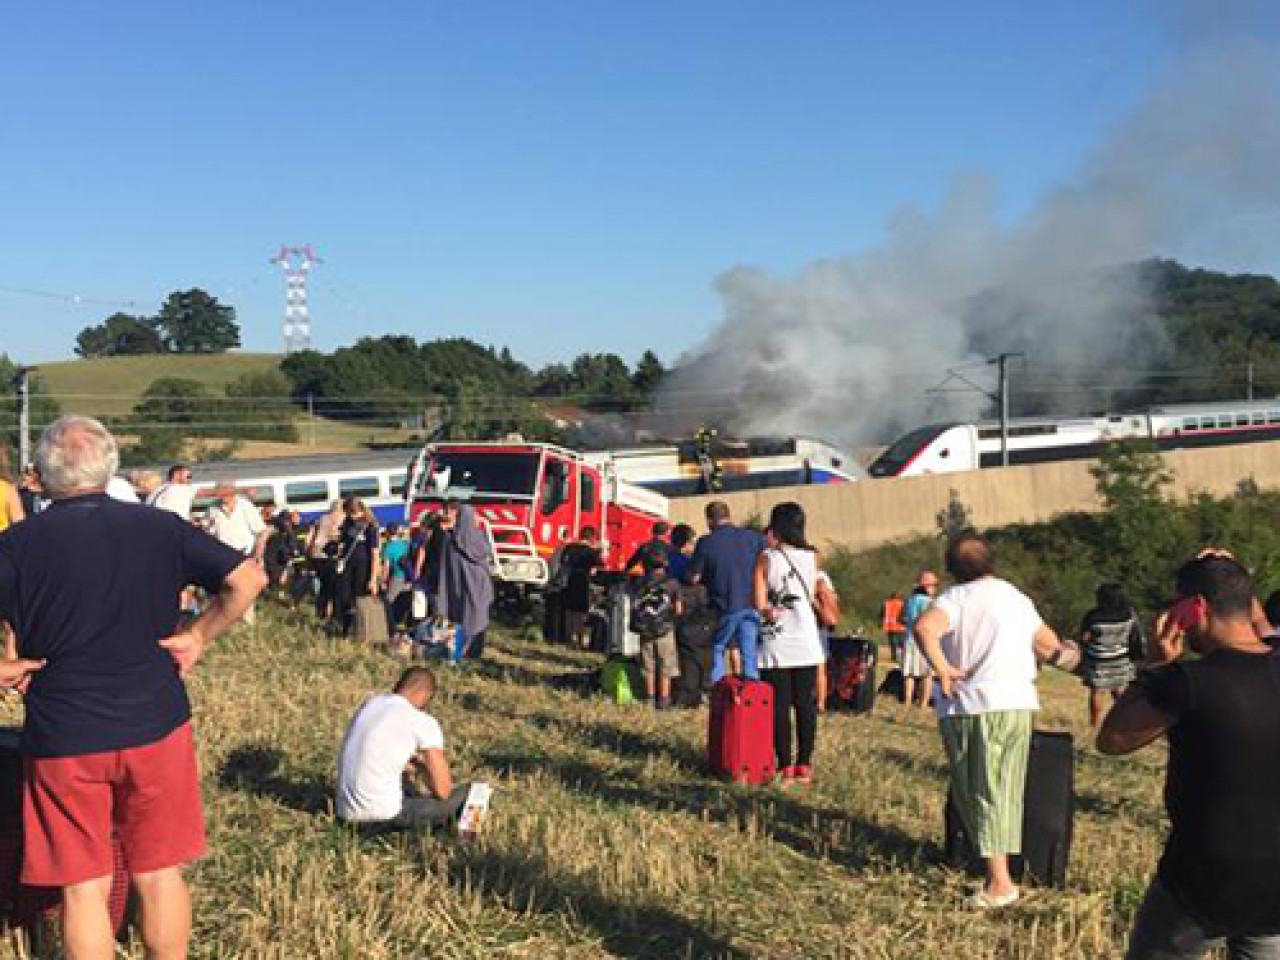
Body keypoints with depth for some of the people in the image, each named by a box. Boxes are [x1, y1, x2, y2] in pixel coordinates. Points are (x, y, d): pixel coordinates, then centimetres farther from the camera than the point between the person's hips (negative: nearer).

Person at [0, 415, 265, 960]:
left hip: (64, 739, -1)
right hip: (156, 726, 2)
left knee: (83, 889, 8)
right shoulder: (159, 528, -3)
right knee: (159, 875, 14)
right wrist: (199, 635, 2)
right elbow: (248, 578, -5)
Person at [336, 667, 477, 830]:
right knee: (466, 793, 6)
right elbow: (442, 791, -4)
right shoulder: (425, 722, -7)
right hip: (383, 815, -6)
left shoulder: (370, 702, 12)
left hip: (345, 811, 6)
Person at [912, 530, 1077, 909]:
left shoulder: (956, 598, -4)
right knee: (1006, 792, 12)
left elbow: (924, 627, -25)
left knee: (979, 793, 2)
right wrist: (1063, 652, 48)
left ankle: (999, 881, -4)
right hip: (1016, 706, 4)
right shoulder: (1017, 598, 13)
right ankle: (999, 868, 17)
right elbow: (1048, 642, 27)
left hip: (968, 707, -4)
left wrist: (941, 668, -16)